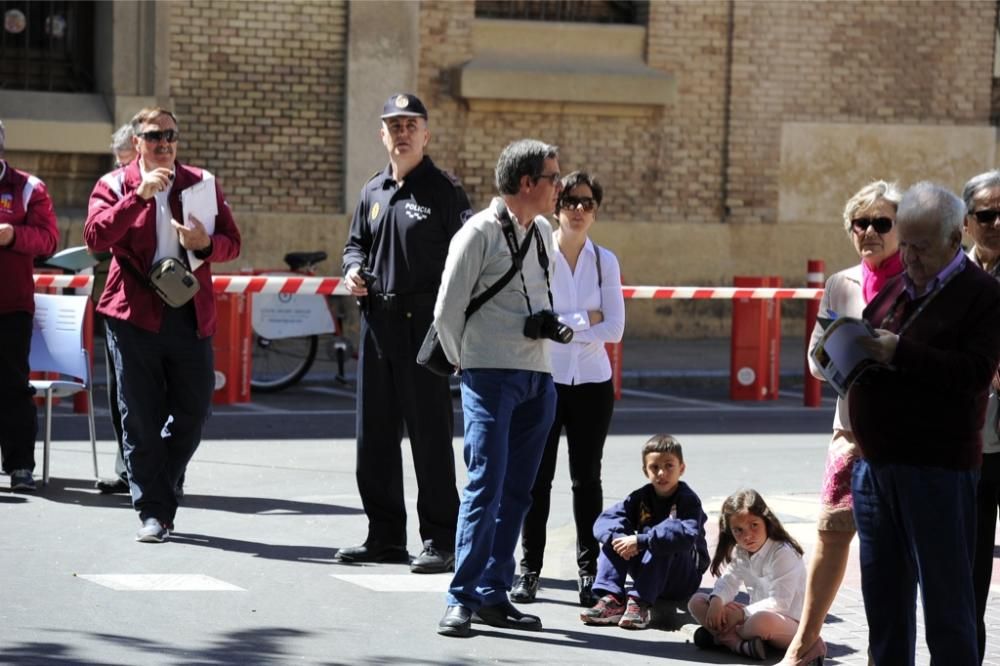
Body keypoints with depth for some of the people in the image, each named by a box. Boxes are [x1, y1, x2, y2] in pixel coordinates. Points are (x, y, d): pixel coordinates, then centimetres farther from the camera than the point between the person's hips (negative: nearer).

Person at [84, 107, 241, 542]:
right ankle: (153, 511, 7)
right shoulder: (115, 185, 4)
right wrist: (139, 195, -20)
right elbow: (95, 236, -13)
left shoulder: (203, 183, 11)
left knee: (193, 412, 4)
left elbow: (232, 243, 9)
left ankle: (159, 490, 24)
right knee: (140, 419, 0)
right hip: (135, 313, -2)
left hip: (190, 314, 2)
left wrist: (205, 243, -13)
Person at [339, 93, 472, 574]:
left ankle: (441, 541, 1)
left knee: (430, 434, -4)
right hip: (376, 321, 7)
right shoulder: (373, 192, 15)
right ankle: (385, 535, 19)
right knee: (374, 434, 10)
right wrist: (353, 269, 5)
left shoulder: (444, 190, -3)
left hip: (424, 323, -7)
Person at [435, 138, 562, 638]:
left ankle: (493, 596, 13)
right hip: (490, 375, -7)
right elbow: (447, 310, -6)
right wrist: (462, 362, 4)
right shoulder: (479, 234, -9)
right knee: (487, 483, -12)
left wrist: (550, 324, 10)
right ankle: (462, 600, -10)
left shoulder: (544, 234, 13)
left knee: (517, 490, 7)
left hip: (537, 377, 7)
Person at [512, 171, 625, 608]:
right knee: (537, 477, -1)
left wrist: (559, 325, -8)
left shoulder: (605, 261, 5)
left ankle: (589, 571, 10)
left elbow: (614, 329, -2)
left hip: (592, 381, 2)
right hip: (543, 379, -2)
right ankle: (529, 569, 6)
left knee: (587, 478, 5)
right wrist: (583, 321, -9)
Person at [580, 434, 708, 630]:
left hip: (683, 581, -5)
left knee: (662, 542, -32)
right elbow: (604, 521, -10)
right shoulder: (641, 497, 3)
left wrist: (640, 541, -40)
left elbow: (687, 535, -35)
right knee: (613, 536, -13)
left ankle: (640, 602, -37)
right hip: (649, 572, 5)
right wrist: (617, 537, -34)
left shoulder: (688, 500, -14)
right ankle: (613, 600, -26)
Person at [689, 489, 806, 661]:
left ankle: (720, 635, -17)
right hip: (758, 613, 8)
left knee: (763, 621, -44)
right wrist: (716, 601, -24)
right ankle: (738, 643, -27)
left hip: (791, 622, -8)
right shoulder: (739, 553, 7)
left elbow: (780, 603, -24)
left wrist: (743, 613, -24)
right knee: (697, 602, -5)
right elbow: (727, 582, -2)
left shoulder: (783, 553, -18)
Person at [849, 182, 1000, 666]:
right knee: (882, 591, 14)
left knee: (945, 592, -2)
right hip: (875, 462, 7)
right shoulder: (895, 288, 15)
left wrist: (900, 352, -24)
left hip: (937, 467, -7)